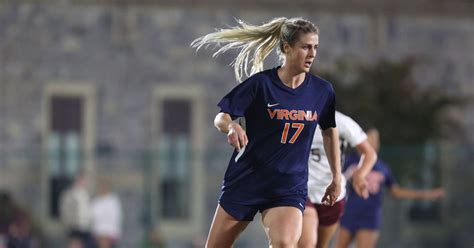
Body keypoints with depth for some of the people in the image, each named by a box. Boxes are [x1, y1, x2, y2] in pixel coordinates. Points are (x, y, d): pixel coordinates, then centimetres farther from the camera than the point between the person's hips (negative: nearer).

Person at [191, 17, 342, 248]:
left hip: (290, 187, 1)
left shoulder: (322, 90, -1)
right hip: (246, 179, 0)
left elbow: (329, 131, 16)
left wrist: (336, 177, 16)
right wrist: (231, 127, -31)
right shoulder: (260, 83, -10)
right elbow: (220, 118, -8)